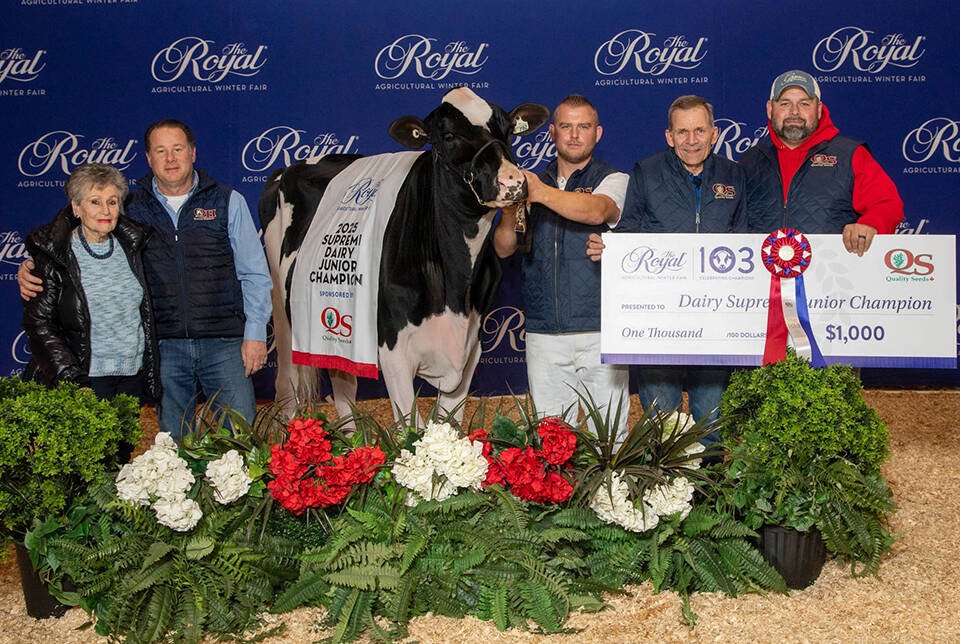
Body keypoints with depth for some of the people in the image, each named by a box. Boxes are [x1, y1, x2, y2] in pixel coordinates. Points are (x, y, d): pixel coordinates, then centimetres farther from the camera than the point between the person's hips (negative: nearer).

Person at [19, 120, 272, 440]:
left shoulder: (227, 200, 4)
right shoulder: (132, 207, 7)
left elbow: (254, 273, 3)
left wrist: (255, 332, -5)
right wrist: (33, 267, -5)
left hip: (224, 341, -2)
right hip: (165, 345, 2)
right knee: (173, 445, 9)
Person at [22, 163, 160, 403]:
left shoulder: (130, 244, 9)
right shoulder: (51, 253, -5)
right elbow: (38, 323, -7)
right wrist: (71, 379, -16)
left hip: (135, 375, 4)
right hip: (86, 379, -4)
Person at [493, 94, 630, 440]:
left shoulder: (613, 180, 4)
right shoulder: (531, 184, 16)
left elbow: (596, 211, -20)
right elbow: (503, 249, 10)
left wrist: (541, 193, -35)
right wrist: (509, 212, -11)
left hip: (599, 332, -3)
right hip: (543, 332, 3)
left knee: (609, 435, 0)